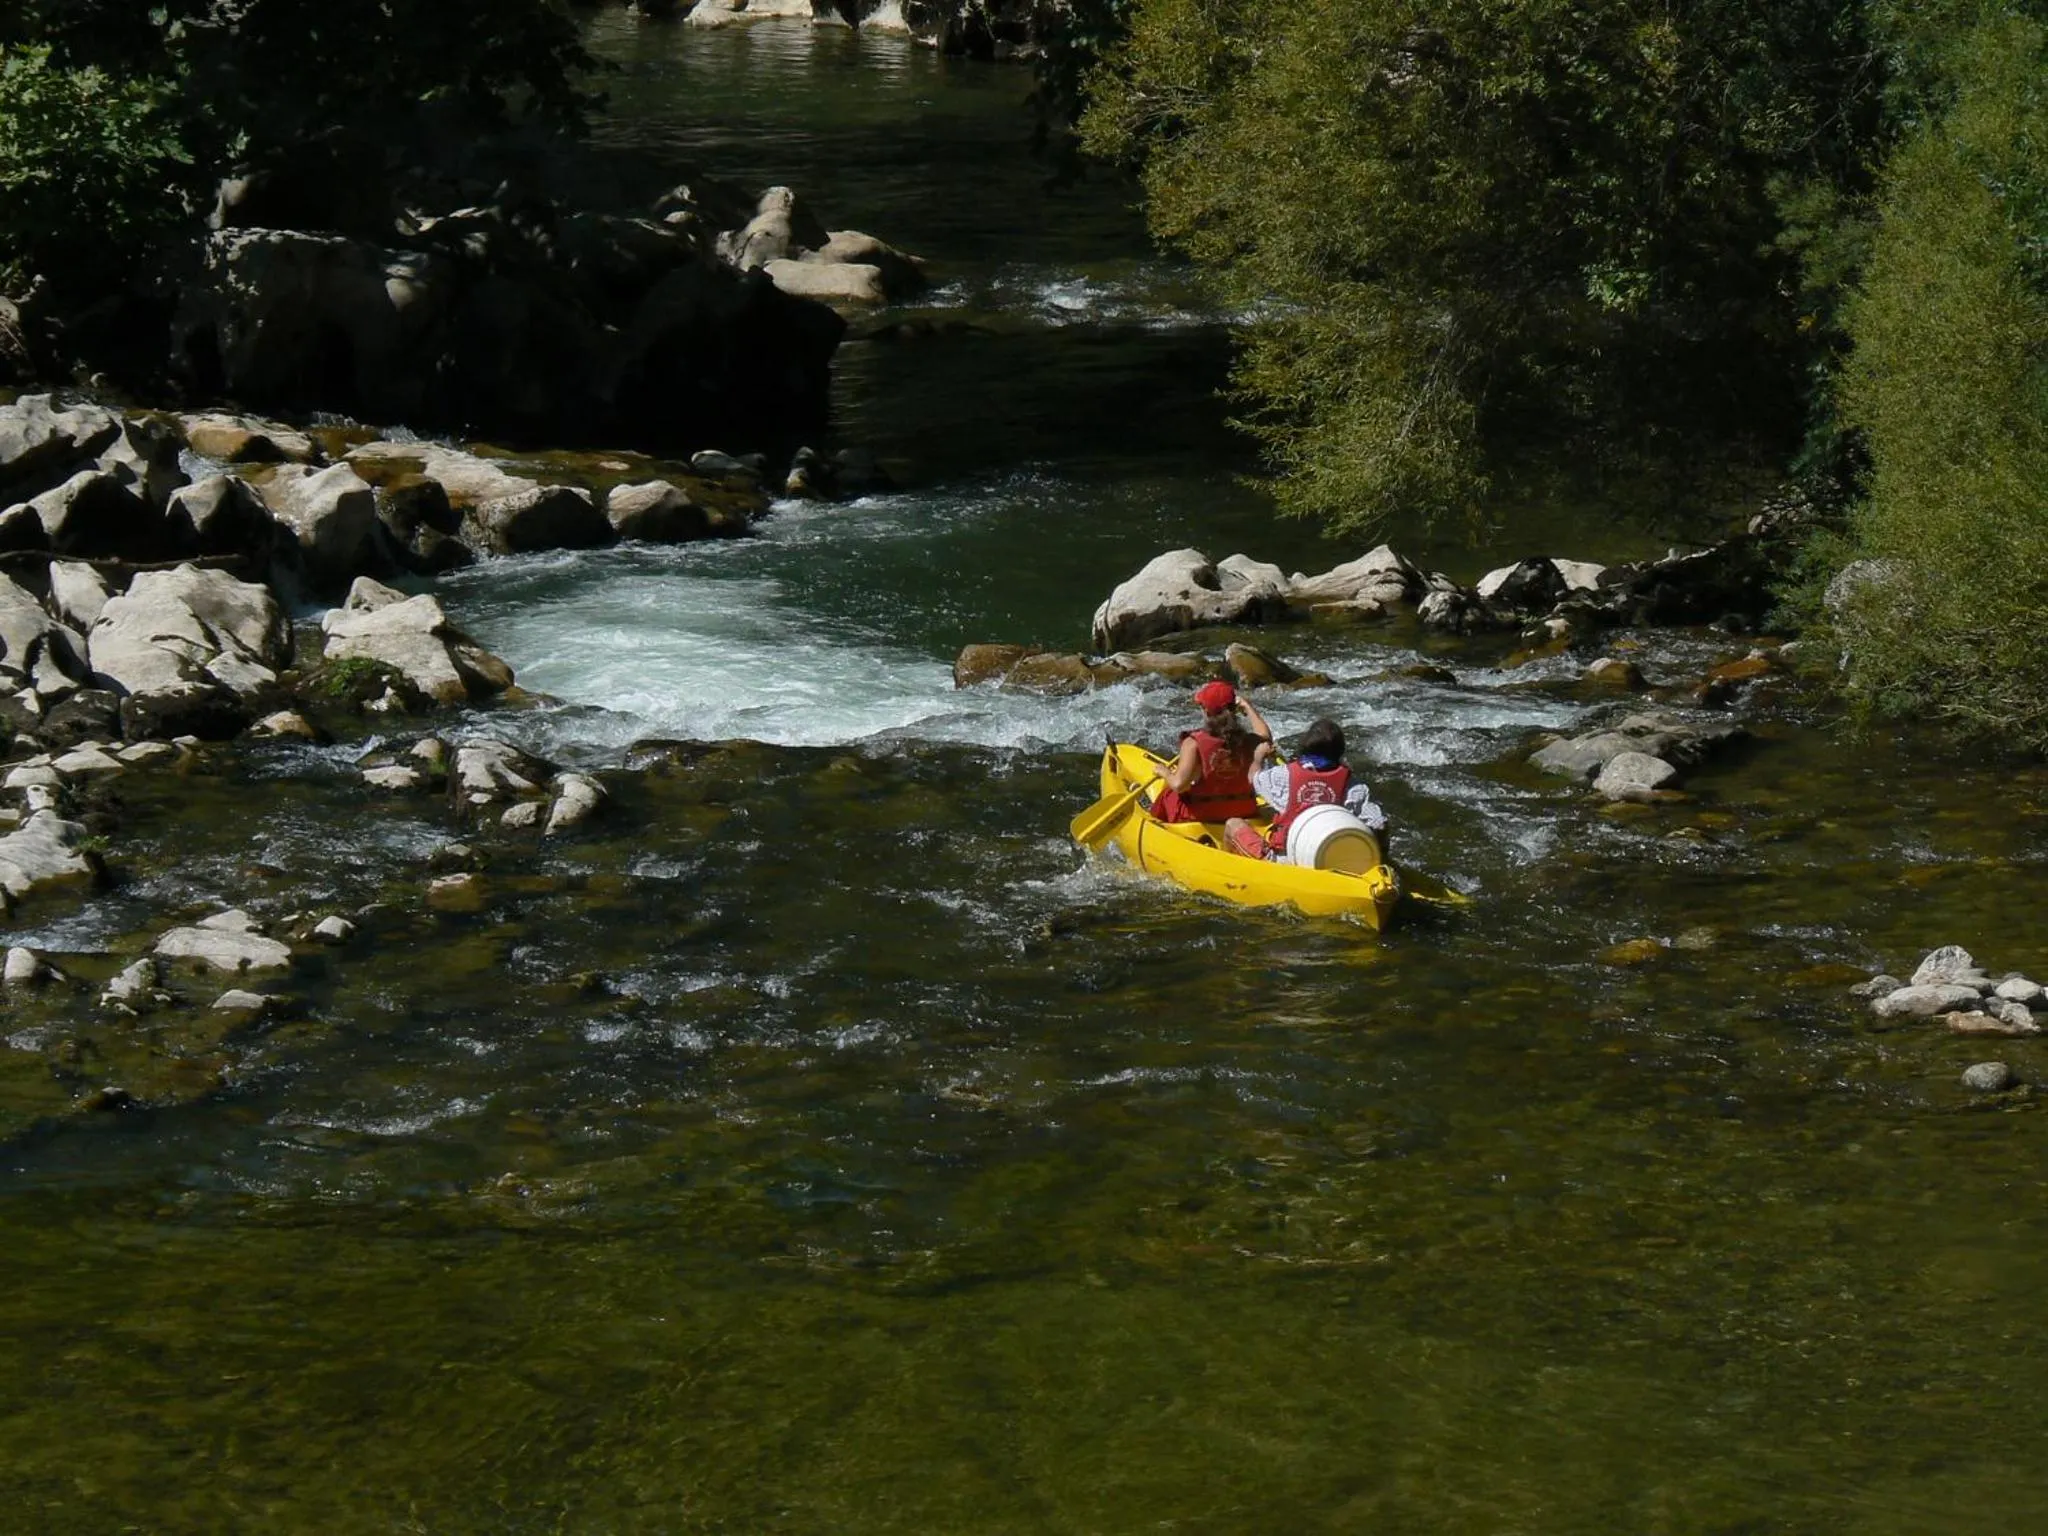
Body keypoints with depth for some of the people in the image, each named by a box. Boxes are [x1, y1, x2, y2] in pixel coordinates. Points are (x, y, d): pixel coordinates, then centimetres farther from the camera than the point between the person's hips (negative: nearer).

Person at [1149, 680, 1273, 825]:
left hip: (1200, 816, -4)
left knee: (1168, 795, 25)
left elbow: (1179, 784, -28)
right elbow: (1265, 737, 16)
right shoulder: (1247, 742, -9)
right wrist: (1248, 708, 24)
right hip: (1244, 813, 4)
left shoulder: (1194, 743, -22)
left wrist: (1166, 774, -6)